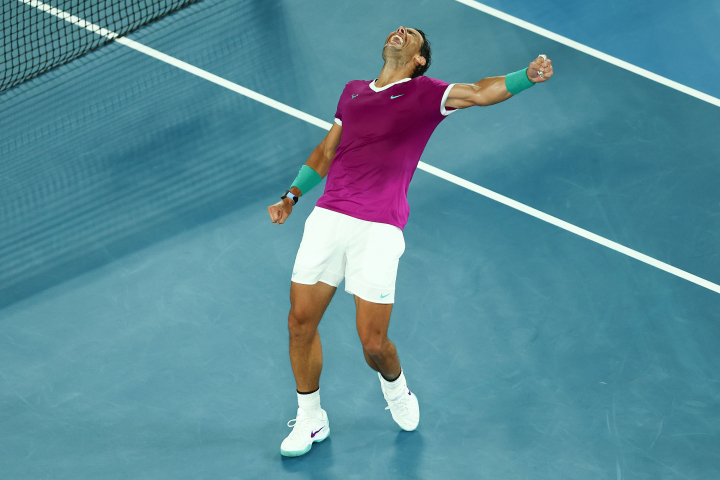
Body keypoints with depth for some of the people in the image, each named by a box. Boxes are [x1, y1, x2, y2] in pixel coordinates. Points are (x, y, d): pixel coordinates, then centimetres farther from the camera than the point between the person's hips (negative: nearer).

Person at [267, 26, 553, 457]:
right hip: (328, 216, 5)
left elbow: (480, 92, -12)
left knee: (373, 344, -5)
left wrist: (527, 76, -30)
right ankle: (310, 420, 24)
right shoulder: (353, 92, 19)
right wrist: (292, 196, 18)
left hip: (380, 228, -4)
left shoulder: (426, 94, 4)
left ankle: (396, 386, 32)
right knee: (301, 323, 3)